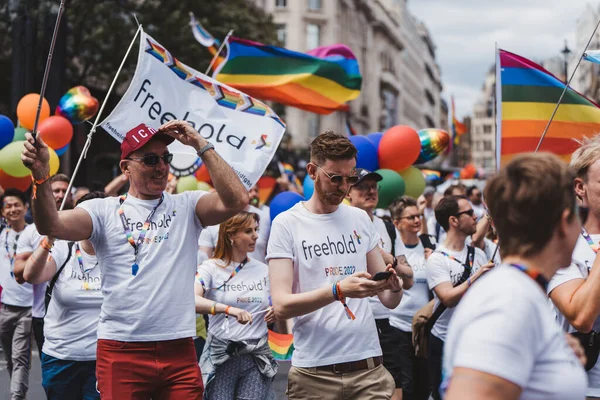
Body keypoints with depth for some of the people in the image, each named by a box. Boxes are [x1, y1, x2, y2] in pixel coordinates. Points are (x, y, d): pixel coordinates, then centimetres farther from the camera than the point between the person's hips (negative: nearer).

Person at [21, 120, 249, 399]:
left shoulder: (186, 206, 7)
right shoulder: (105, 211, 3)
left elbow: (237, 200, -8)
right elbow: (52, 226, -11)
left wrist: (201, 146, -8)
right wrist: (41, 177, -27)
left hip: (179, 352, 2)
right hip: (120, 352, -1)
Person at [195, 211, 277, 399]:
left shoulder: (263, 270, 10)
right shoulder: (212, 268, -3)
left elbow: (272, 310, 19)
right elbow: (191, 300, -20)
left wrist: (276, 313, -5)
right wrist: (228, 309, -34)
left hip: (257, 356, 3)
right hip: (221, 356, -3)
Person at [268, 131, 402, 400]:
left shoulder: (361, 219, 8)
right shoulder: (287, 224, -3)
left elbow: (389, 301, 10)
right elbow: (281, 306, -12)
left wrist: (394, 287, -12)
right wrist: (338, 290, -24)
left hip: (369, 366, 3)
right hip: (314, 372, -3)